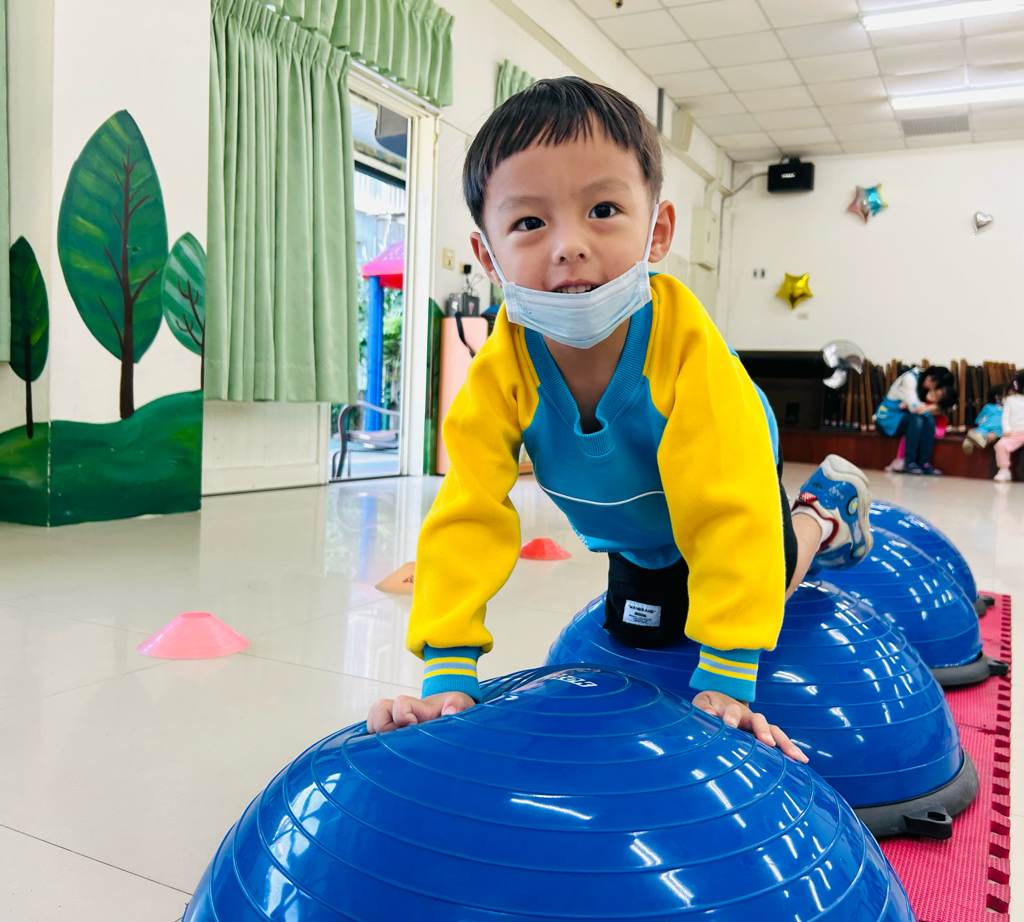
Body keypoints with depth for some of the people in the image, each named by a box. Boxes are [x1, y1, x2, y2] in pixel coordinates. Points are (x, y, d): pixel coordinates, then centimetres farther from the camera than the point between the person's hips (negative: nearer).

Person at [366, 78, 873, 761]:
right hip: (633, 528, 3)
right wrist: (449, 678, -35)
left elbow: (729, 513, -41)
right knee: (640, 635, 15)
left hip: (720, 490, -3)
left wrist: (726, 683, -40)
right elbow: (468, 518, -31)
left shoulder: (687, 347, -43)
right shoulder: (500, 372, -33)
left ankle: (823, 515, 40)